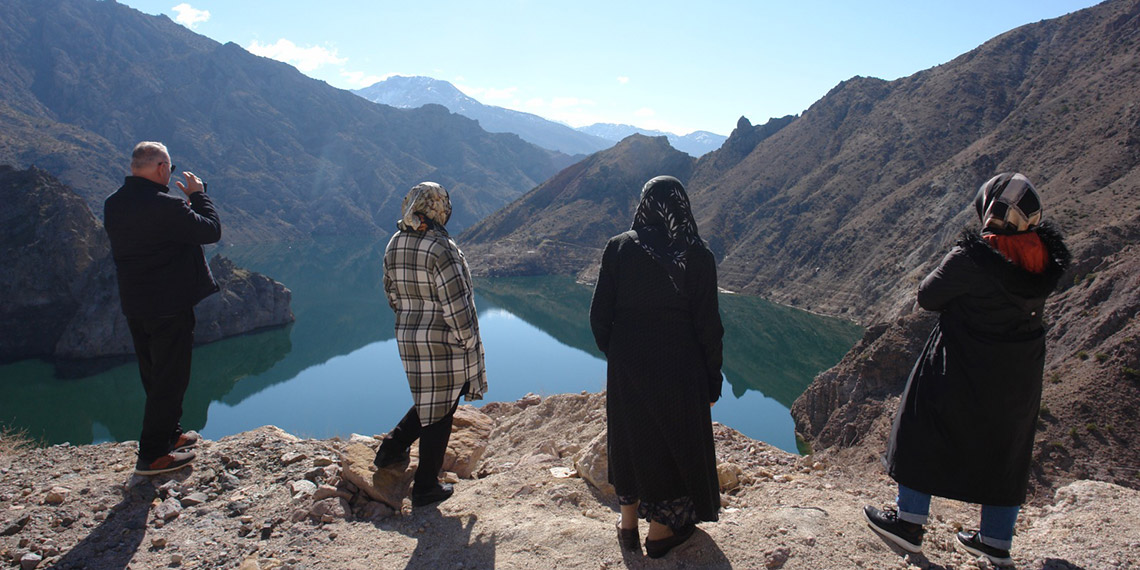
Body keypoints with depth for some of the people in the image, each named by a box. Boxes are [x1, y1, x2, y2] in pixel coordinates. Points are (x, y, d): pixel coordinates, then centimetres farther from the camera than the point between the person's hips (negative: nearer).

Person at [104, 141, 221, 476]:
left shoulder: (112, 205, 3)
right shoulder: (165, 206, -23)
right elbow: (211, 231, -14)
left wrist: (184, 203, 13)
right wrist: (198, 194, -2)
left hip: (133, 305, 9)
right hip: (169, 306, -8)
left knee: (155, 376, 21)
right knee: (170, 379, 3)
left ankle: (170, 434, 37)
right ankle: (152, 455, 10)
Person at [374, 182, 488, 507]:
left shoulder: (394, 246, 3)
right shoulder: (440, 248, -20)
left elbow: (392, 294, 13)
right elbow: (456, 303, -20)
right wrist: (468, 340, -8)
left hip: (408, 338, 7)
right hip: (445, 342, -7)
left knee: (429, 403, 27)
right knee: (440, 411, 6)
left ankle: (392, 449, 25)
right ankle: (425, 488, 16)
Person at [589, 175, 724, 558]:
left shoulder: (619, 248, -6)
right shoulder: (697, 256, -10)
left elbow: (599, 314, -4)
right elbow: (708, 324, -9)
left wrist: (613, 353, 13)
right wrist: (712, 381, 1)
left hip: (627, 365, 2)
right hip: (679, 366, -2)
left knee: (630, 437, 18)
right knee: (674, 439, 14)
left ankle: (628, 523, 32)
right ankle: (661, 530, 27)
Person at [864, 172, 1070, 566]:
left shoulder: (972, 259, -24)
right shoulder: (1044, 257, -6)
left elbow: (927, 297, -12)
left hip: (963, 374, -6)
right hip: (1020, 379, 6)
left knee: (924, 437, 11)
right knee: (1003, 451, 18)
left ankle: (909, 522, 19)